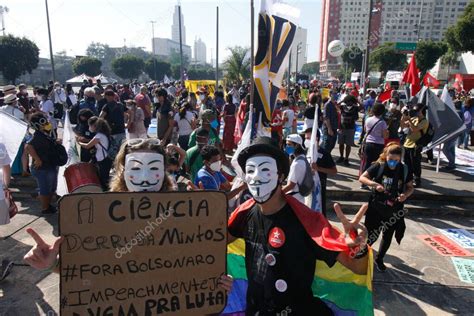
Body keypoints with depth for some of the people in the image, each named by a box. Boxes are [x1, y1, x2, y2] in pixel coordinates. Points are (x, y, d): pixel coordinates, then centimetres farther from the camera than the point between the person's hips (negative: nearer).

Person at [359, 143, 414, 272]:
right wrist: (375, 184, -26)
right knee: (372, 235, 3)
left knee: (387, 236, 15)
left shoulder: (404, 170, -7)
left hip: (394, 210, 3)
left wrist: (406, 194, -18)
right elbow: (362, 178, -9)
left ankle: (379, 259, 38)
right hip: (376, 207, -2)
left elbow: (410, 187, 4)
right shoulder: (378, 166, -12)